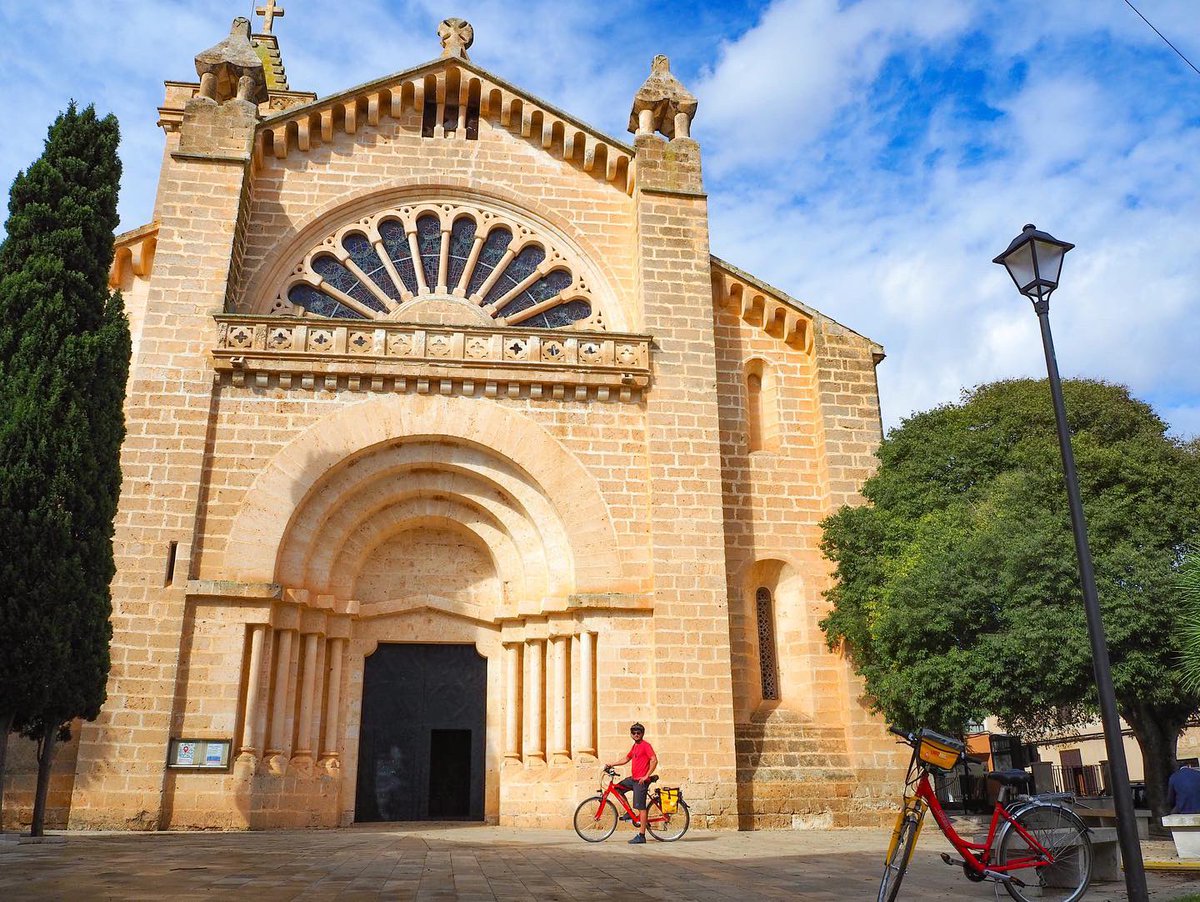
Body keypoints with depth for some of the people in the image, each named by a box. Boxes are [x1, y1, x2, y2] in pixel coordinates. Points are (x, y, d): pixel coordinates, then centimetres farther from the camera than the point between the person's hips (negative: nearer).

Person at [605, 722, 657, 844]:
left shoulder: (646, 745, -12)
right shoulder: (635, 746, 15)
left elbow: (654, 760, -21)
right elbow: (626, 759, 28)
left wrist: (646, 776, -21)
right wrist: (611, 764, 21)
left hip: (641, 780, -9)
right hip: (633, 778, 9)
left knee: (641, 808, -6)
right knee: (618, 788, 14)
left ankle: (641, 836, -2)